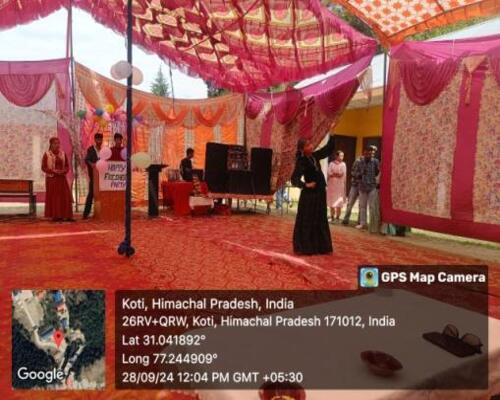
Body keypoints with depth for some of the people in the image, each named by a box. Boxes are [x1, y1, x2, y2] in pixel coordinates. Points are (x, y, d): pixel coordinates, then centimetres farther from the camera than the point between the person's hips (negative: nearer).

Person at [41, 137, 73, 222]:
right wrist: (53, 171, -16)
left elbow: (67, 166, 11)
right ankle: (55, 216, 3)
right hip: (51, 179, -3)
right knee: (53, 197, -3)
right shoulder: (47, 154, -3)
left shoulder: (63, 153, 7)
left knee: (65, 196, -2)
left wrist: (64, 171, -9)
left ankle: (66, 216, 1)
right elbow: (43, 167, -3)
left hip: (62, 178, 4)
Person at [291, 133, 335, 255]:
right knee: (307, 221, 0)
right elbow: (294, 179, -21)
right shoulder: (301, 162, -15)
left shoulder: (315, 156, 5)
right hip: (309, 195, -8)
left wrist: (331, 135, 7)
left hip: (320, 193, 8)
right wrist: (306, 185, -30)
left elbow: (328, 149, 14)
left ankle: (320, 246, 23)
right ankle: (304, 247, 10)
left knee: (320, 221, 13)